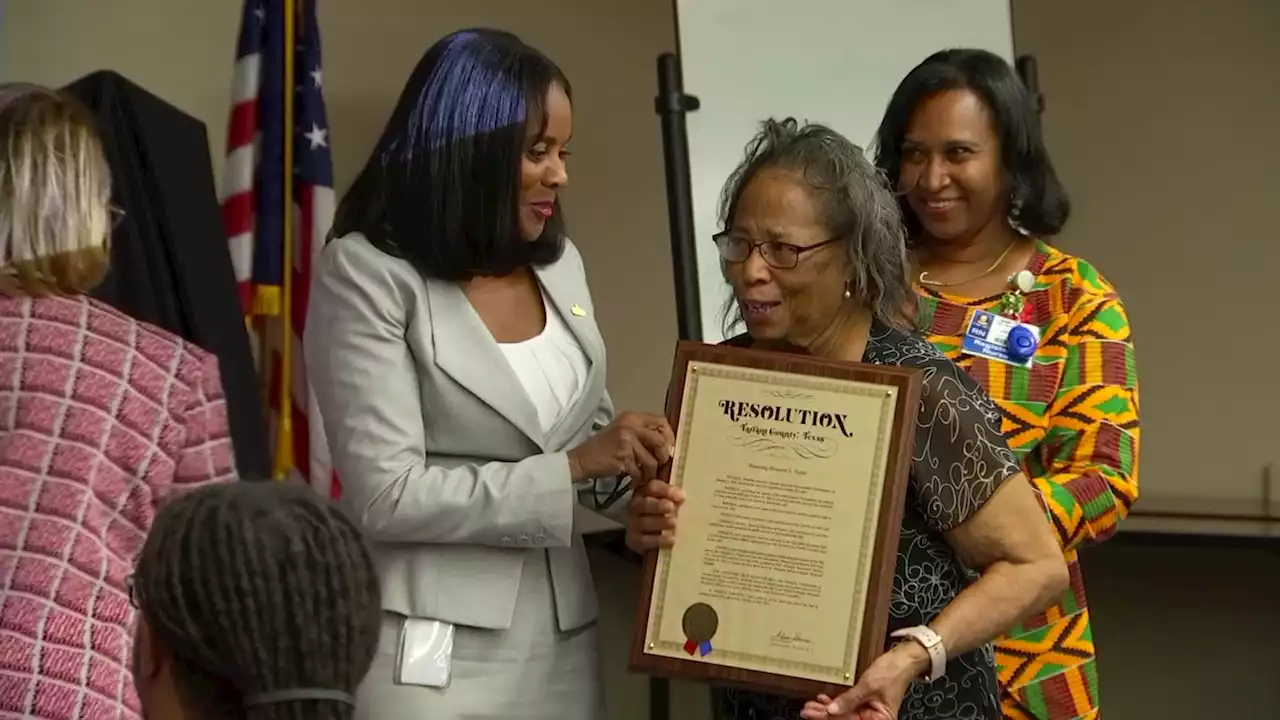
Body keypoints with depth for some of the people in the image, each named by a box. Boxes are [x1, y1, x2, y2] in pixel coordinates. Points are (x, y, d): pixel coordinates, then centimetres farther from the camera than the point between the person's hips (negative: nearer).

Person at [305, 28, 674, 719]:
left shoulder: (559, 262, 9)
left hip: (562, 636, 6)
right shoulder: (368, 273, -11)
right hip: (433, 648, -6)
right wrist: (571, 468, -18)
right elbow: (386, 496, -17)